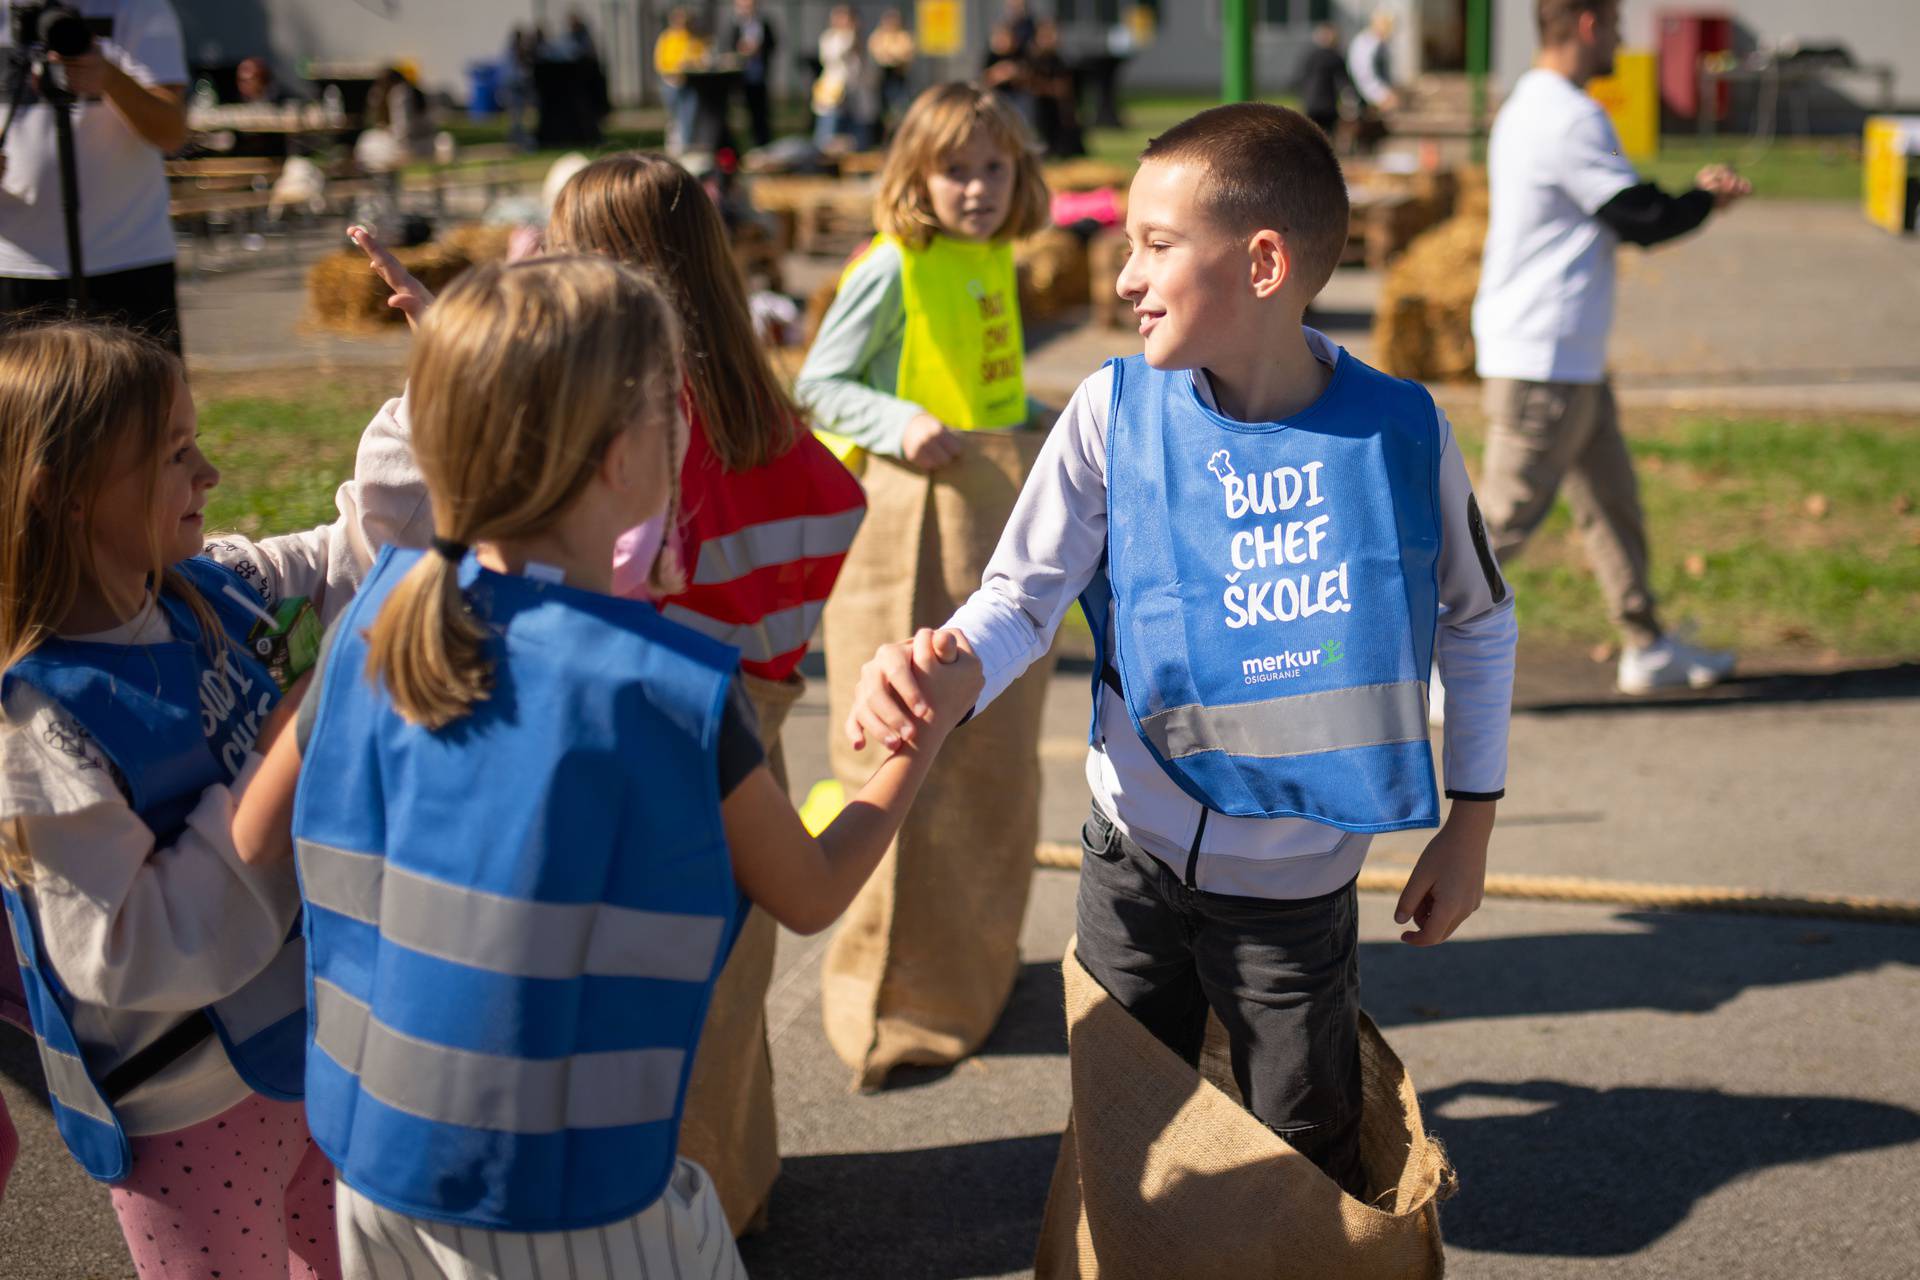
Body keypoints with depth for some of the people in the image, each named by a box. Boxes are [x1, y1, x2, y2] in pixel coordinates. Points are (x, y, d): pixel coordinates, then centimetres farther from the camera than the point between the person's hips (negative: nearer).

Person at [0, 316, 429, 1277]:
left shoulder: (200, 591, -5)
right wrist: (274, 774, -27)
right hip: (190, 1121, -7)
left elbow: (346, 563, 8)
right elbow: (124, 957, -27)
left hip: (305, 1039, 7)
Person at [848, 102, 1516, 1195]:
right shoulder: (1115, 412, -11)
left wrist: (1472, 817, 3)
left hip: (1299, 884, -1)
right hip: (1137, 859, 1)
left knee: (1311, 1166, 12)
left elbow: (1480, 623, 2)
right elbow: (1024, 595, -13)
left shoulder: (1402, 431, -12)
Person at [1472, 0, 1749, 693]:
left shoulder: (1526, 106, 14)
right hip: (1543, 361, -11)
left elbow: (1614, 203, 21)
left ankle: (1647, 649, 25)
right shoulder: (1571, 118, -19)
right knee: (1504, 517, -6)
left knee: (1610, 499, 16)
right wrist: (1710, 200, 2)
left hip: (1567, 357, 11)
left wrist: (1694, 191, 13)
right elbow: (1639, 221, -16)